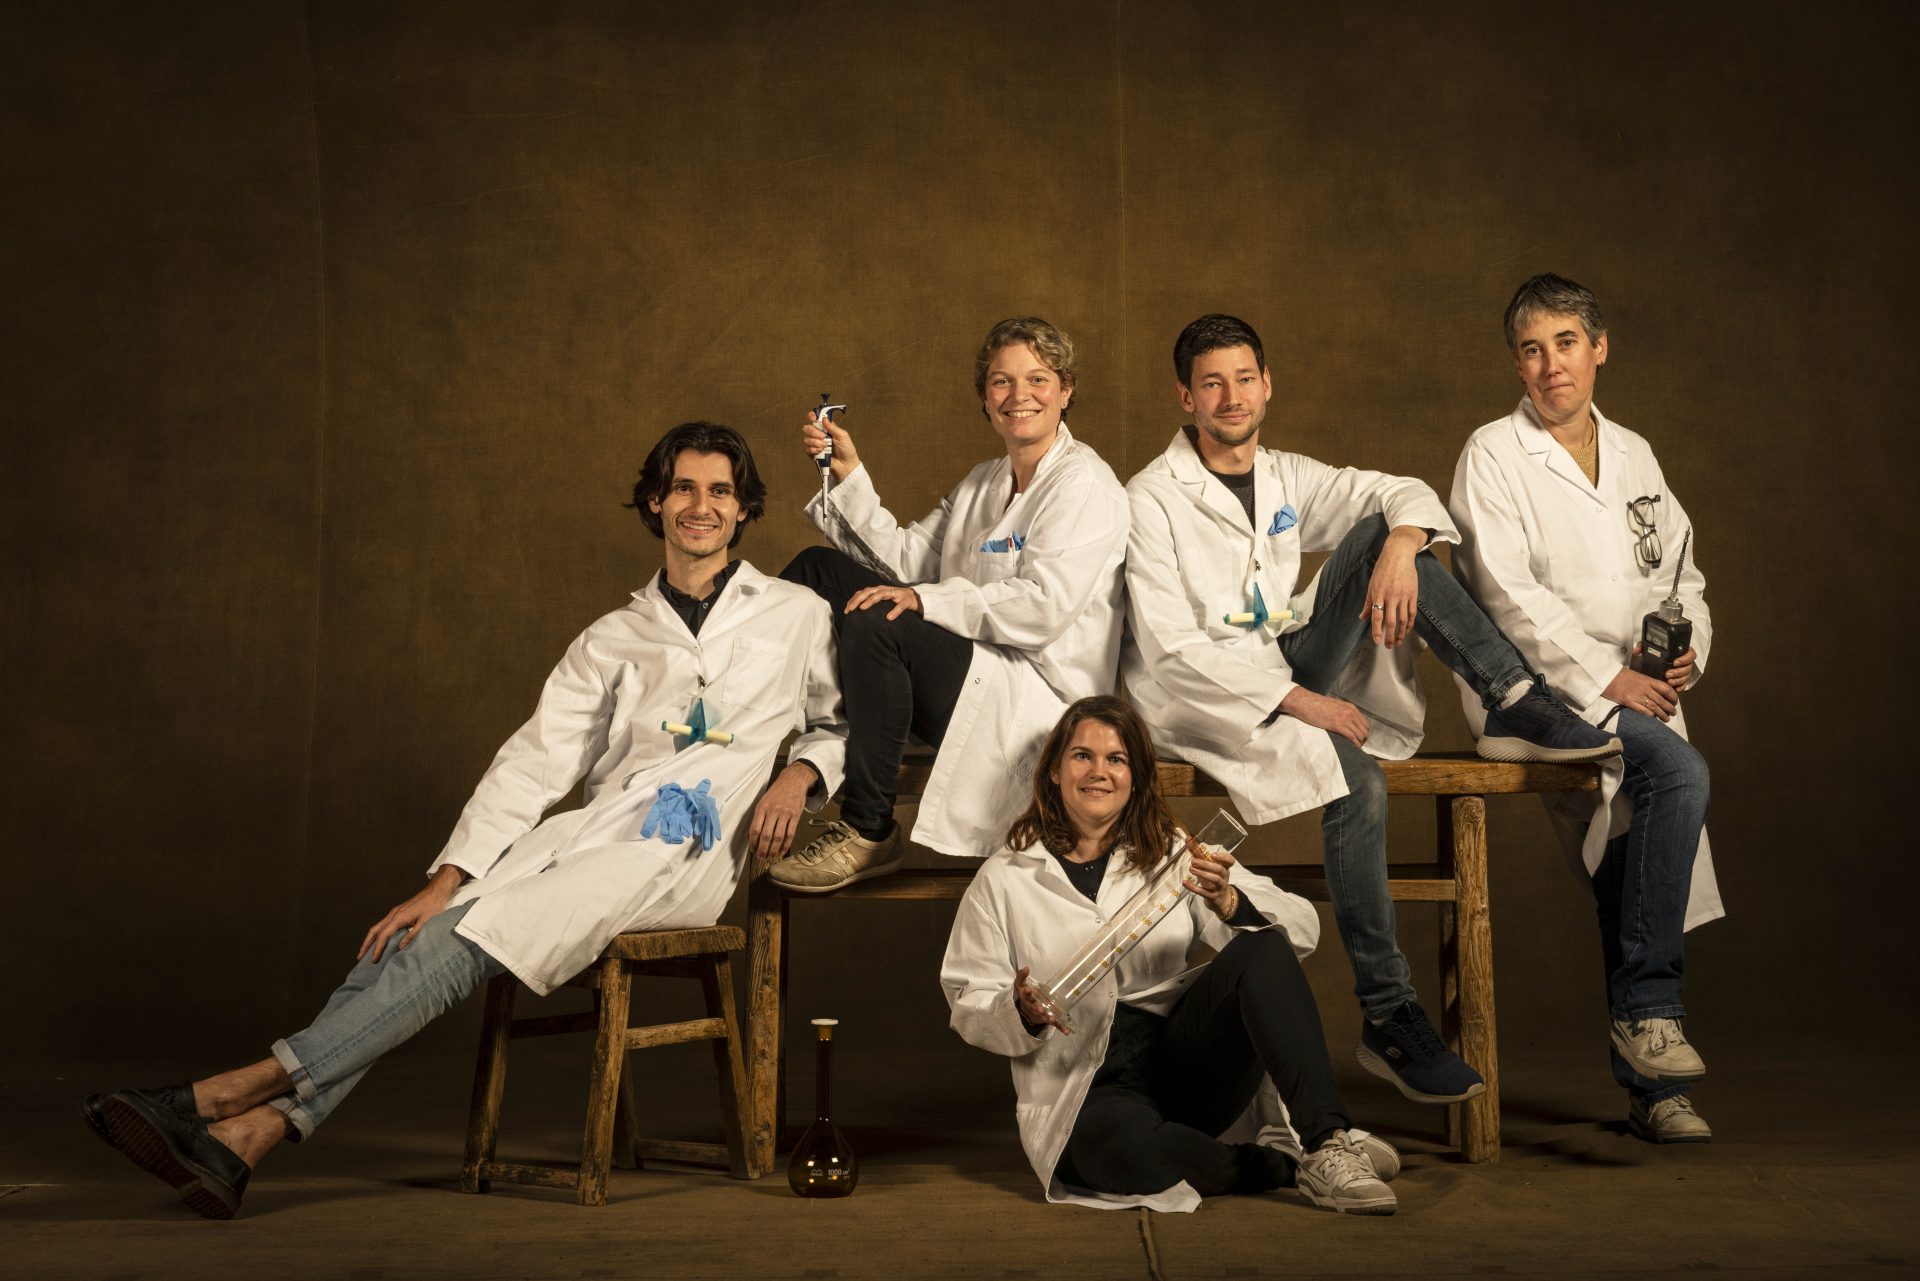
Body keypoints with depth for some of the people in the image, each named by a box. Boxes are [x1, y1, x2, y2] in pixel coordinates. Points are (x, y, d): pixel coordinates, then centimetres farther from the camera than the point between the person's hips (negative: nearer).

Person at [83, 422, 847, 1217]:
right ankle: (242, 1138, -32)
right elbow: (531, 765, 8)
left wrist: (800, 774, -4)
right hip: (588, 833, 4)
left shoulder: (796, 616, 11)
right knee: (417, 937, -22)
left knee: (466, 943, -24)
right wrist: (445, 881, -4)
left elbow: (847, 722, 19)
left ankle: (245, 1087, -27)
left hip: (678, 860, -4)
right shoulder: (611, 641, 17)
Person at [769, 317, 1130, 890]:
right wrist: (850, 475, 3)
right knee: (817, 568, 4)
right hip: (975, 668, 9)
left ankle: (868, 835, -23)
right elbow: (904, 559, 12)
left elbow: (1043, 608, -20)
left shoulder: (1085, 485, -8)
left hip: (1036, 697, -9)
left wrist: (926, 600, -22)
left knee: (875, 625, -31)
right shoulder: (981, 486, 19)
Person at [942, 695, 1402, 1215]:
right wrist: (1022, 1013, -16)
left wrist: (1226, 901, -19)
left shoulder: (1172, 852, 11)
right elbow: (968, 1004, 7)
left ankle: (1327, 1140, -28)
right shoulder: (1003, 880, 7)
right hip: (1086, 1090, -3)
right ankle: (1287, 1162, -17)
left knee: (1262, 949, -23)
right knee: (1125, 1147, -39)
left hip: (1184, 1063, 3)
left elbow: (1301, 928, 2)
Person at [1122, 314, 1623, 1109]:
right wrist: (1296, 699, -21)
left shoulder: (1285, 480, 12)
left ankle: (1515, 707, -17)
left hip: (1288, 672, 6)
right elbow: (1169, 648, -16)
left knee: (1376, 531, -11)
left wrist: (1399, 543, -17)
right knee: (1357, 783, -32)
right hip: (1197, 697, -6)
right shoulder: (1152, 500, -8)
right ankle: (1388, 1017, -25)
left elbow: (1403, 494, 9)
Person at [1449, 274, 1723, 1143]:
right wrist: (1603, 678, -17)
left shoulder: (1633, 455, 19)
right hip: (1541, 689, -5)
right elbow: (1509, 593, -11)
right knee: (1679, 774, -28)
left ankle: (1648, 1082, 6)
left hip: (1640, 691, 6)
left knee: (1632, 857, -2)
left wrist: (1687, 652, -1)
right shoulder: (1492, 454, -1)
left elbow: (1682, 570, 20)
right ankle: (1649, 1008, -19)